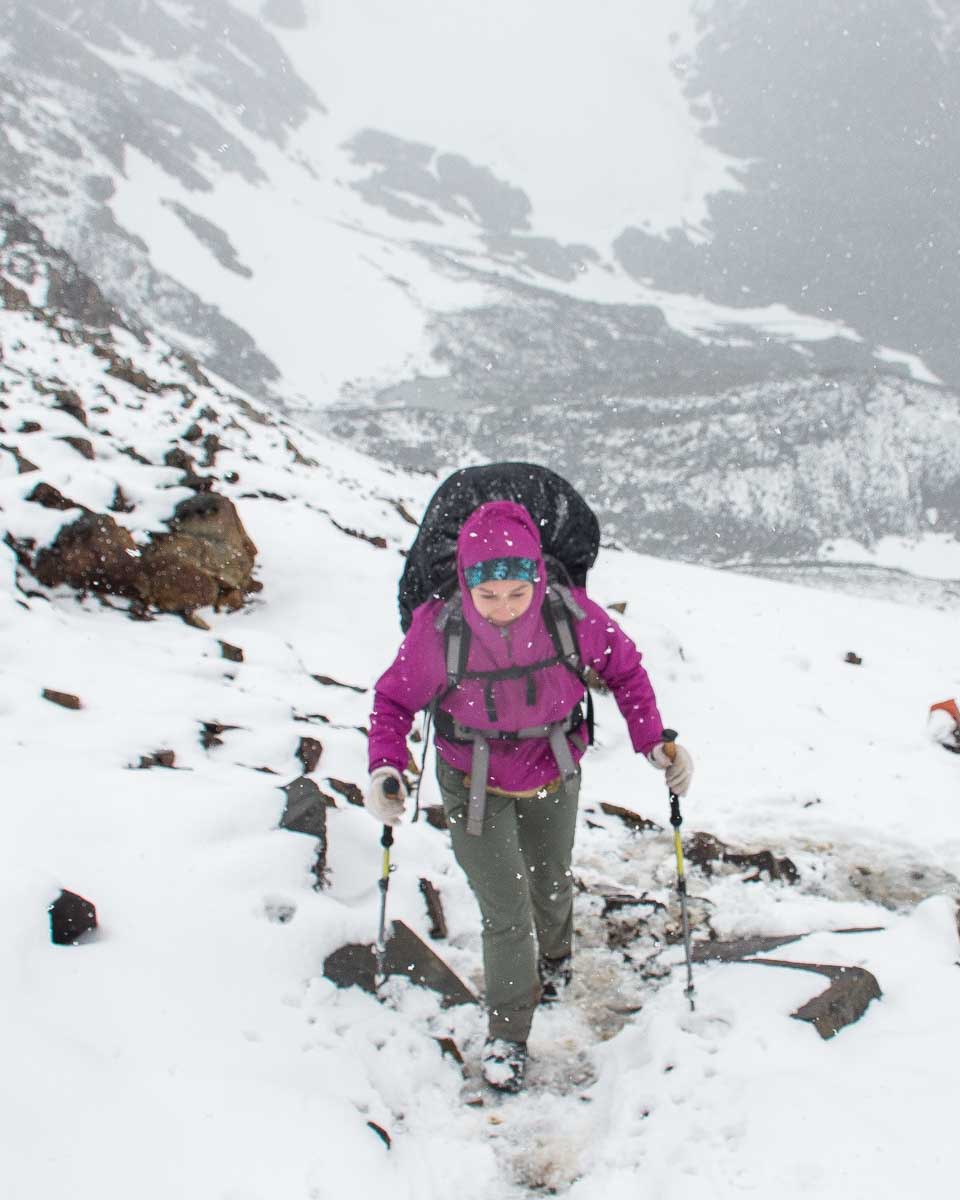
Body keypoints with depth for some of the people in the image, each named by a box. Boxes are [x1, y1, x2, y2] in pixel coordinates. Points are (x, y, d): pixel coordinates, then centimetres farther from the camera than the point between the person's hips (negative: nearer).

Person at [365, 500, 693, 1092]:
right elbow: (395, 697, -11)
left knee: (551, 885, 25)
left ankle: (556, 953, 61)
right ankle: (508, 1033, 22)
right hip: (474, 786, -2)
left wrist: (656, 741, -12)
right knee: (505, 914, -3)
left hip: (553, 777, 2)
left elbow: (625, 667, -7)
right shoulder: (438, 629, -29)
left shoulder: (572, 615, -28)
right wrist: (386, 766, -24)